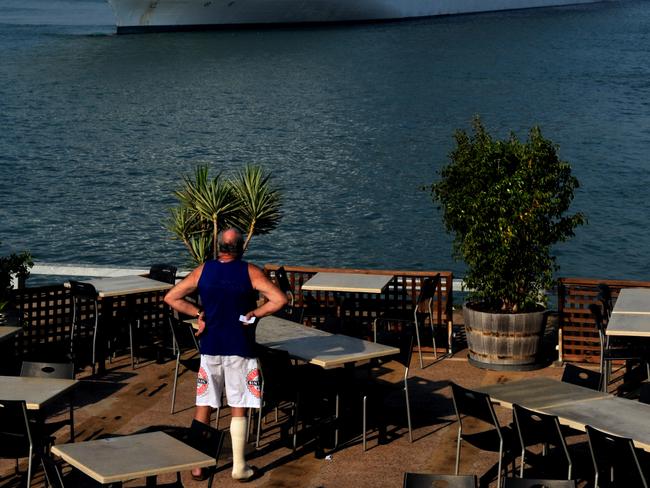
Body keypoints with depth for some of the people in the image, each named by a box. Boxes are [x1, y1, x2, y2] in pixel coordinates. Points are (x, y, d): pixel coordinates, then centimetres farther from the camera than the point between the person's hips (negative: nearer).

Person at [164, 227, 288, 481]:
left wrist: (198, 312, 2)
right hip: (240, 348, -2)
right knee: (238, 409, 6)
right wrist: (254, 313, -7)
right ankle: (239, 467, 10)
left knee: (203, 406, 11)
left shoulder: (203, 270, 0)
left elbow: (171, 297, 0)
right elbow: (279, 299, -18)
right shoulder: (250, 272, -9)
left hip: (210, 347, 2)